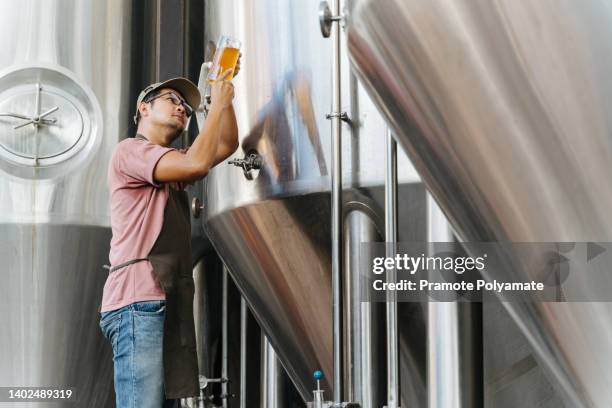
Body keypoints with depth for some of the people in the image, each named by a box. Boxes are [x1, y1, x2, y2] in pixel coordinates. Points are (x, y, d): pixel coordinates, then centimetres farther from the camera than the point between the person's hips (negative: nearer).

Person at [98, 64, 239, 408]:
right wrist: (219, 103, -2)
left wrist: (225, 91, 18)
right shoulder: (131, 150, 1)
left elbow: (227, 145, 28)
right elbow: (197, 163, -13)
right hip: (139, 302, -9)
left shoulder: (172, 169, 29)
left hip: (170, 305, 9)